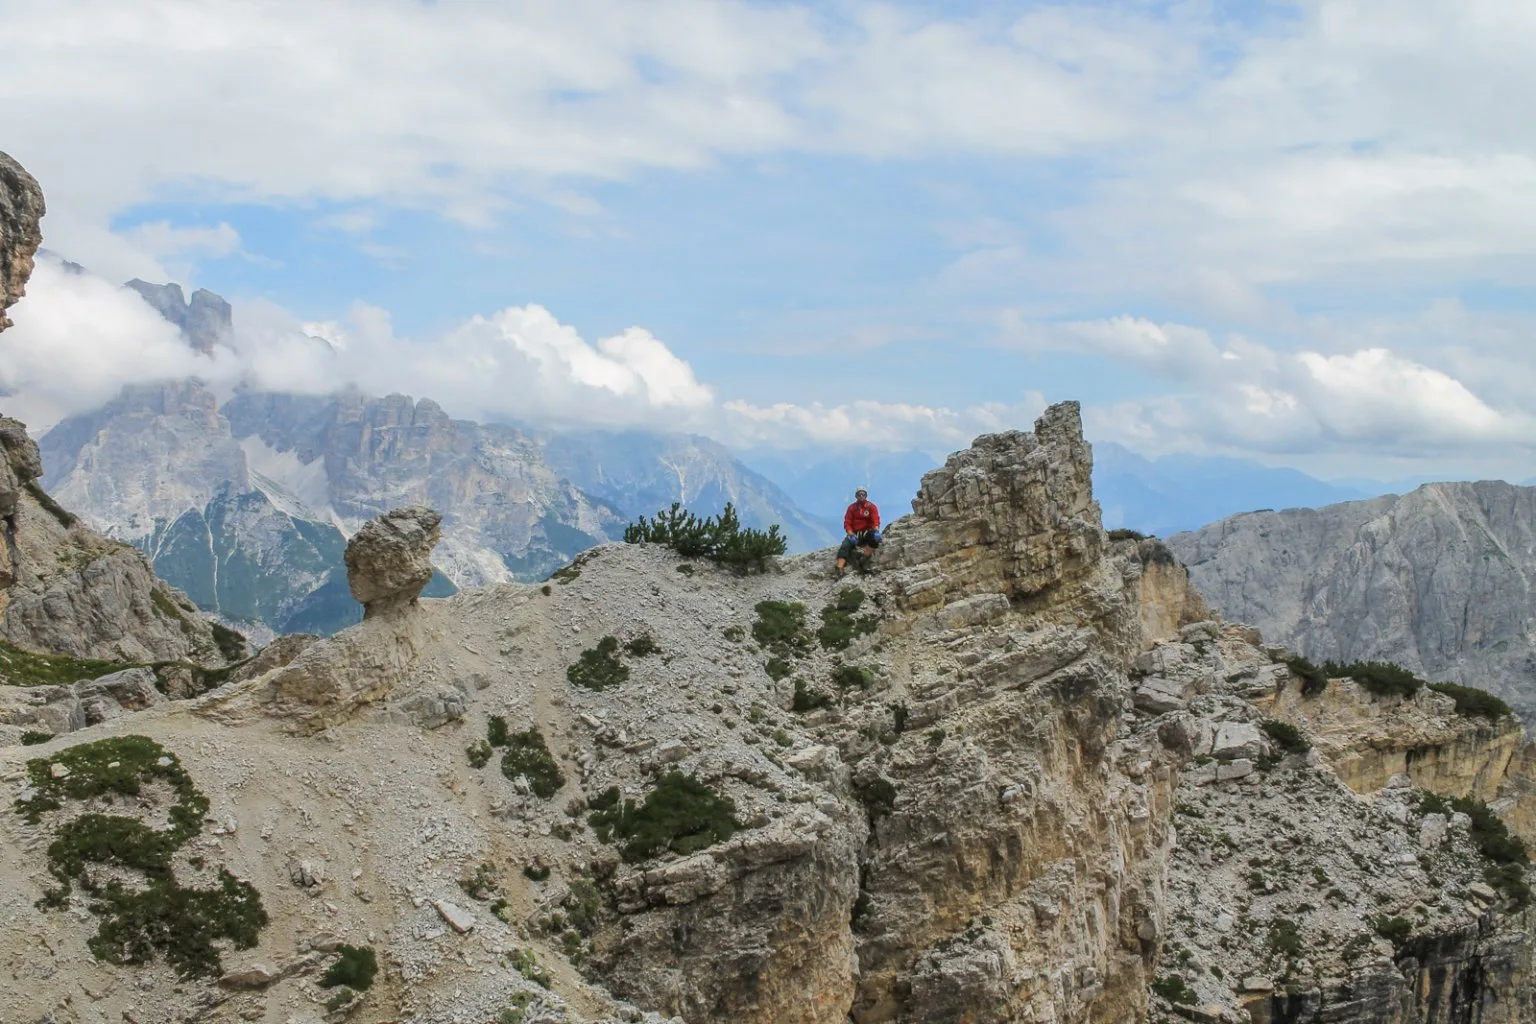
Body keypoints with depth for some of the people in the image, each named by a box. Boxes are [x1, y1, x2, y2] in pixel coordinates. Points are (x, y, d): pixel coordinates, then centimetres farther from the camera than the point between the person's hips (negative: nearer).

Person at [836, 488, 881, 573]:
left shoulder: (871, 507, 3)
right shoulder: (852, 508, 6)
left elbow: (875, 521, -8)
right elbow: (847, 523, 0)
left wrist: (876, 531, -29)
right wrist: (851, 534, -18)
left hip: (867, 532, -1)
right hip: (854, 533, 1)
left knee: (875, 537, -35)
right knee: (845, 547, -26)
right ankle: (839, 569, -39)